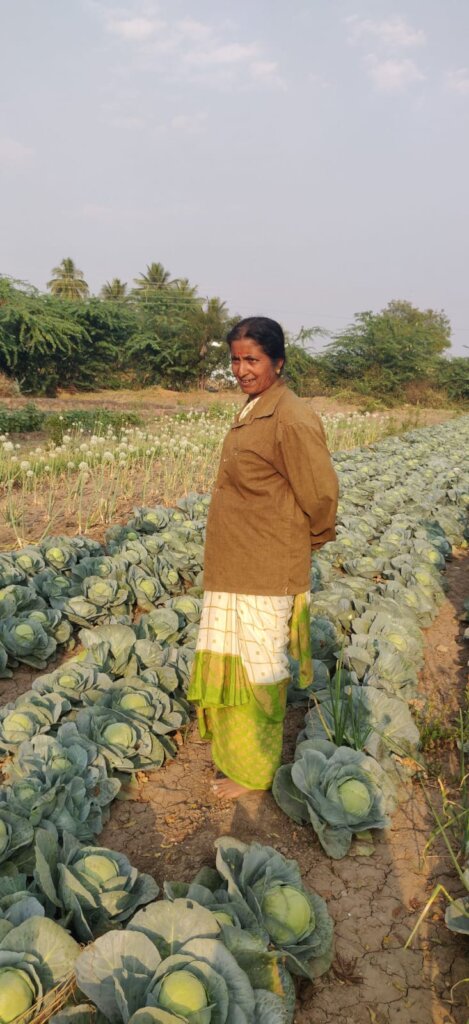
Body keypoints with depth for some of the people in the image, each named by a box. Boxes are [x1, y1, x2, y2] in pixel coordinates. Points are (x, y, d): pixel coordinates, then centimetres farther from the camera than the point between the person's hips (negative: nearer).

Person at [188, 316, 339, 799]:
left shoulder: (292, 419, -20)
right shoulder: (251, 412, 8)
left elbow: (321, 495, -18)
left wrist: (307, 542, -2)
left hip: (266, 573, -9)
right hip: (233, 568, 9)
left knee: (255, 668, 7)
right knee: (228, 661, 22)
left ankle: (252, 770, 27)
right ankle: (232, 744, 43)